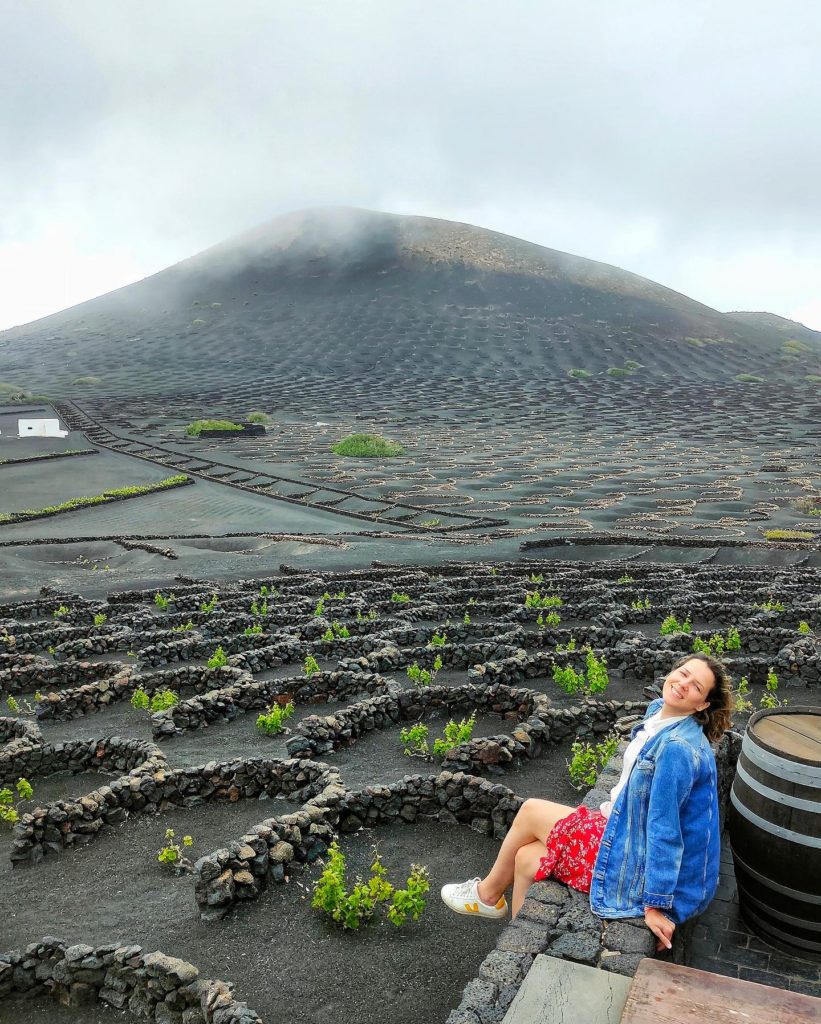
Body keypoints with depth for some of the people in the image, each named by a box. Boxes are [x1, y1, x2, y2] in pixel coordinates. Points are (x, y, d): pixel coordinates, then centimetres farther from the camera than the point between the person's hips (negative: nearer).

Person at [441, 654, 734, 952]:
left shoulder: (678, 747, -29)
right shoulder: (659, 711, -1)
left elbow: (664, 827, -26)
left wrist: (655, 904, -22)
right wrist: (611, 809, 18)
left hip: (635, 857, -8)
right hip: (624, 826, 8)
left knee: (530, 812, 0)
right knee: (526, 858, 5)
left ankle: (488, 893, 24)